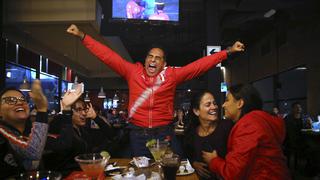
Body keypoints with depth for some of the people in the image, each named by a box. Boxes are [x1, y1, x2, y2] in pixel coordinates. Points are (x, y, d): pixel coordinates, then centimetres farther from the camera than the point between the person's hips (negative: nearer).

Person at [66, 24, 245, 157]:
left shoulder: (172, 75, -1)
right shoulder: (133, 71, 1)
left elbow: (200, 65, -1)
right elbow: (108, 56, 1)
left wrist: (227, 51, -2)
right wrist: (82, 35, 1)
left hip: (164, 132, 0)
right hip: (138, 134, 1)